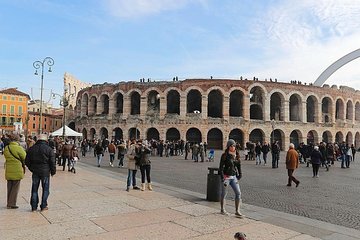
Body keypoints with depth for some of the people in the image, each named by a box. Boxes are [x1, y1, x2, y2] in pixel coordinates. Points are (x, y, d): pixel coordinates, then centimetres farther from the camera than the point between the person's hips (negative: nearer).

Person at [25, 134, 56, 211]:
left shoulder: (31, 149, 4)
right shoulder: (49, 149, -8)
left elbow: (27, 161, 8)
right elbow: (52, 162, -8)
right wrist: (53, 171, 4)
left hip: (35, 172, 3)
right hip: (45, 172, -3)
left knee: (34, 189, 12)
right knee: (45, 189, 7)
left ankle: (34, 206, 15)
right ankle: (43, 206, 10)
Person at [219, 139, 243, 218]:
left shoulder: (236, 155, 6)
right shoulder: (225, 155, -10)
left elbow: (239, 165, 15)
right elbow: (221, 167, -11)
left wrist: (239, 175, 8)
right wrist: (222, 177, -16)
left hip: (234, 177, 5)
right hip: (226, 177, -5)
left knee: (238, 193, -1)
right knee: (224, 194, 7)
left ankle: (237, 211, 8)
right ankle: (222, 210, 25)